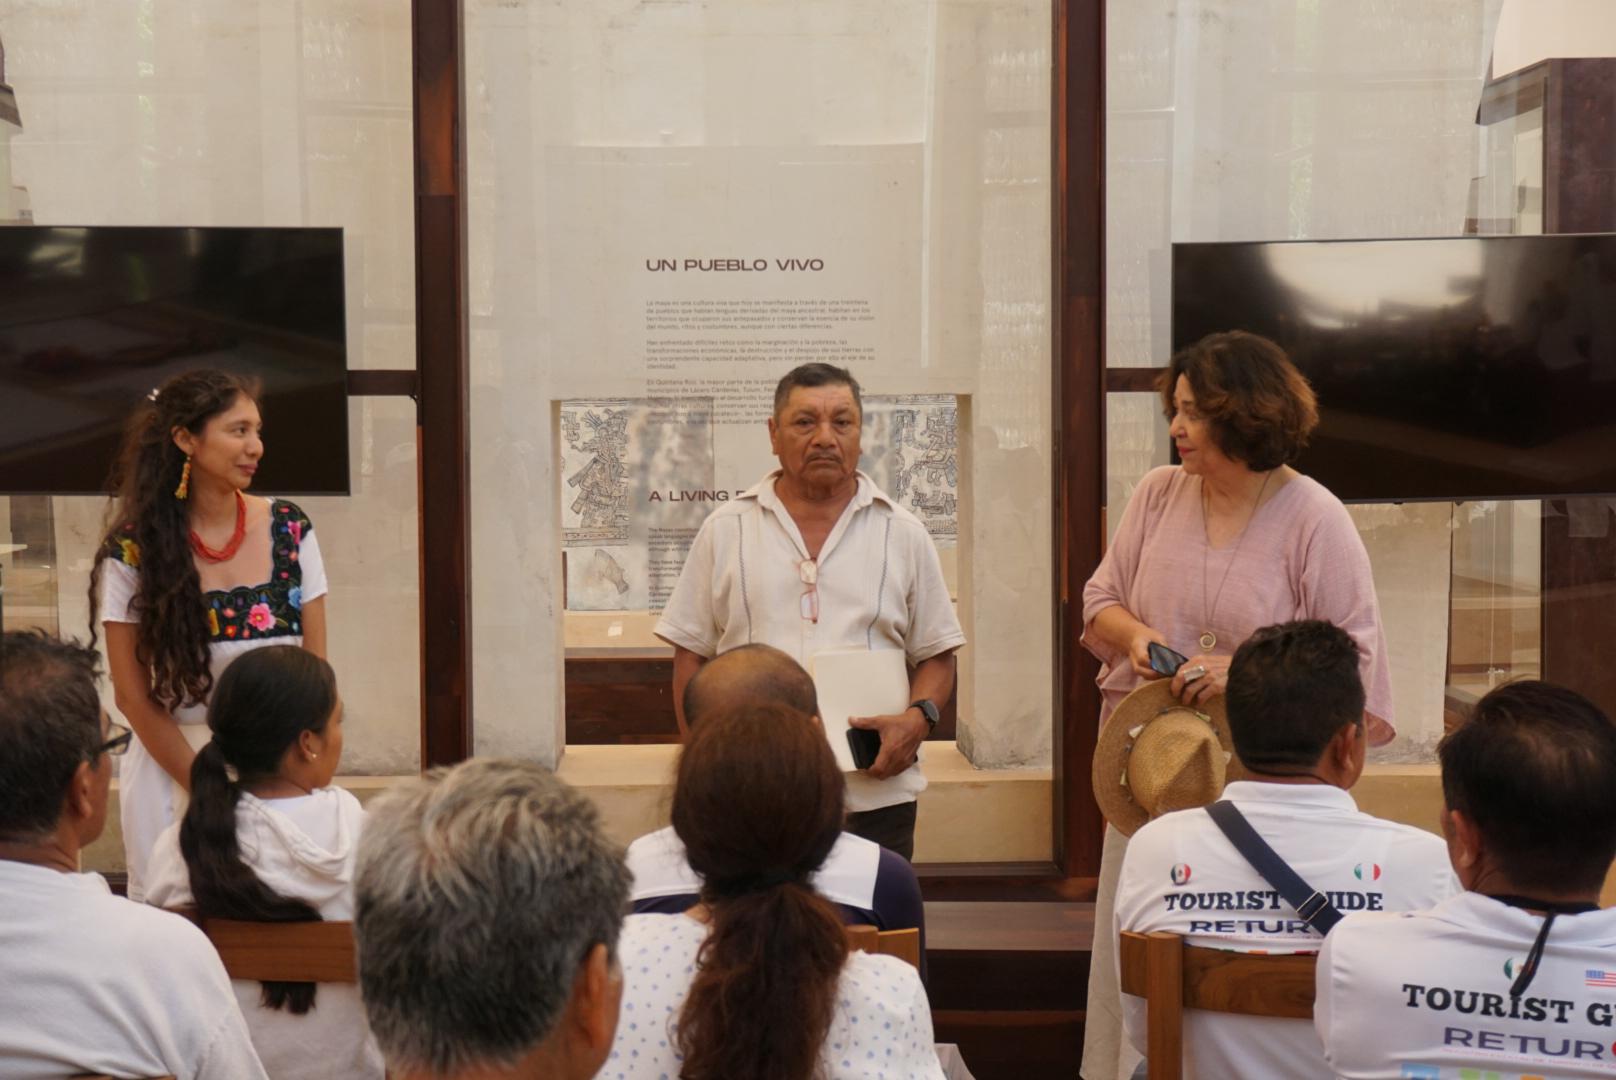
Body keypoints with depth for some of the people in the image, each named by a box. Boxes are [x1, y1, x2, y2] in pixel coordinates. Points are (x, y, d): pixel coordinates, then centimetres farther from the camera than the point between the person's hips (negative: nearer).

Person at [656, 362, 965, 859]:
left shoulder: (904, 534, 9)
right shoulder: (725, 531, 8)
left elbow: (937, 655, 11)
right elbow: (691, 655, 9)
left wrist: (919, 716, -9)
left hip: (875, 795, 1)